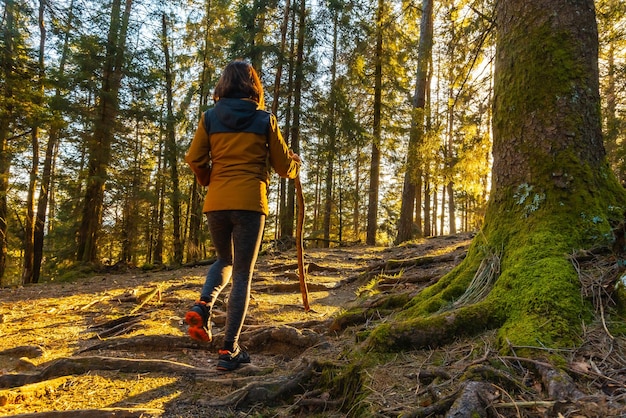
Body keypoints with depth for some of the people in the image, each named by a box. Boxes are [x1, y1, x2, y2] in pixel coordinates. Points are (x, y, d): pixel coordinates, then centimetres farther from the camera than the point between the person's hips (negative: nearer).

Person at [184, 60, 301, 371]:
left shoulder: (210, 117, 6)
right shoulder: (265, 120, 3)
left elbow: (194, 159, 3)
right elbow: (283, 165, 7)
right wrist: (296, 165, 29)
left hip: (216, 203, 3)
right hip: (250, 203, -2)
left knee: (224, 260, 25)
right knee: (242, 275, 5)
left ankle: (203, 305, -2)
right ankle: (229, 350, 6)